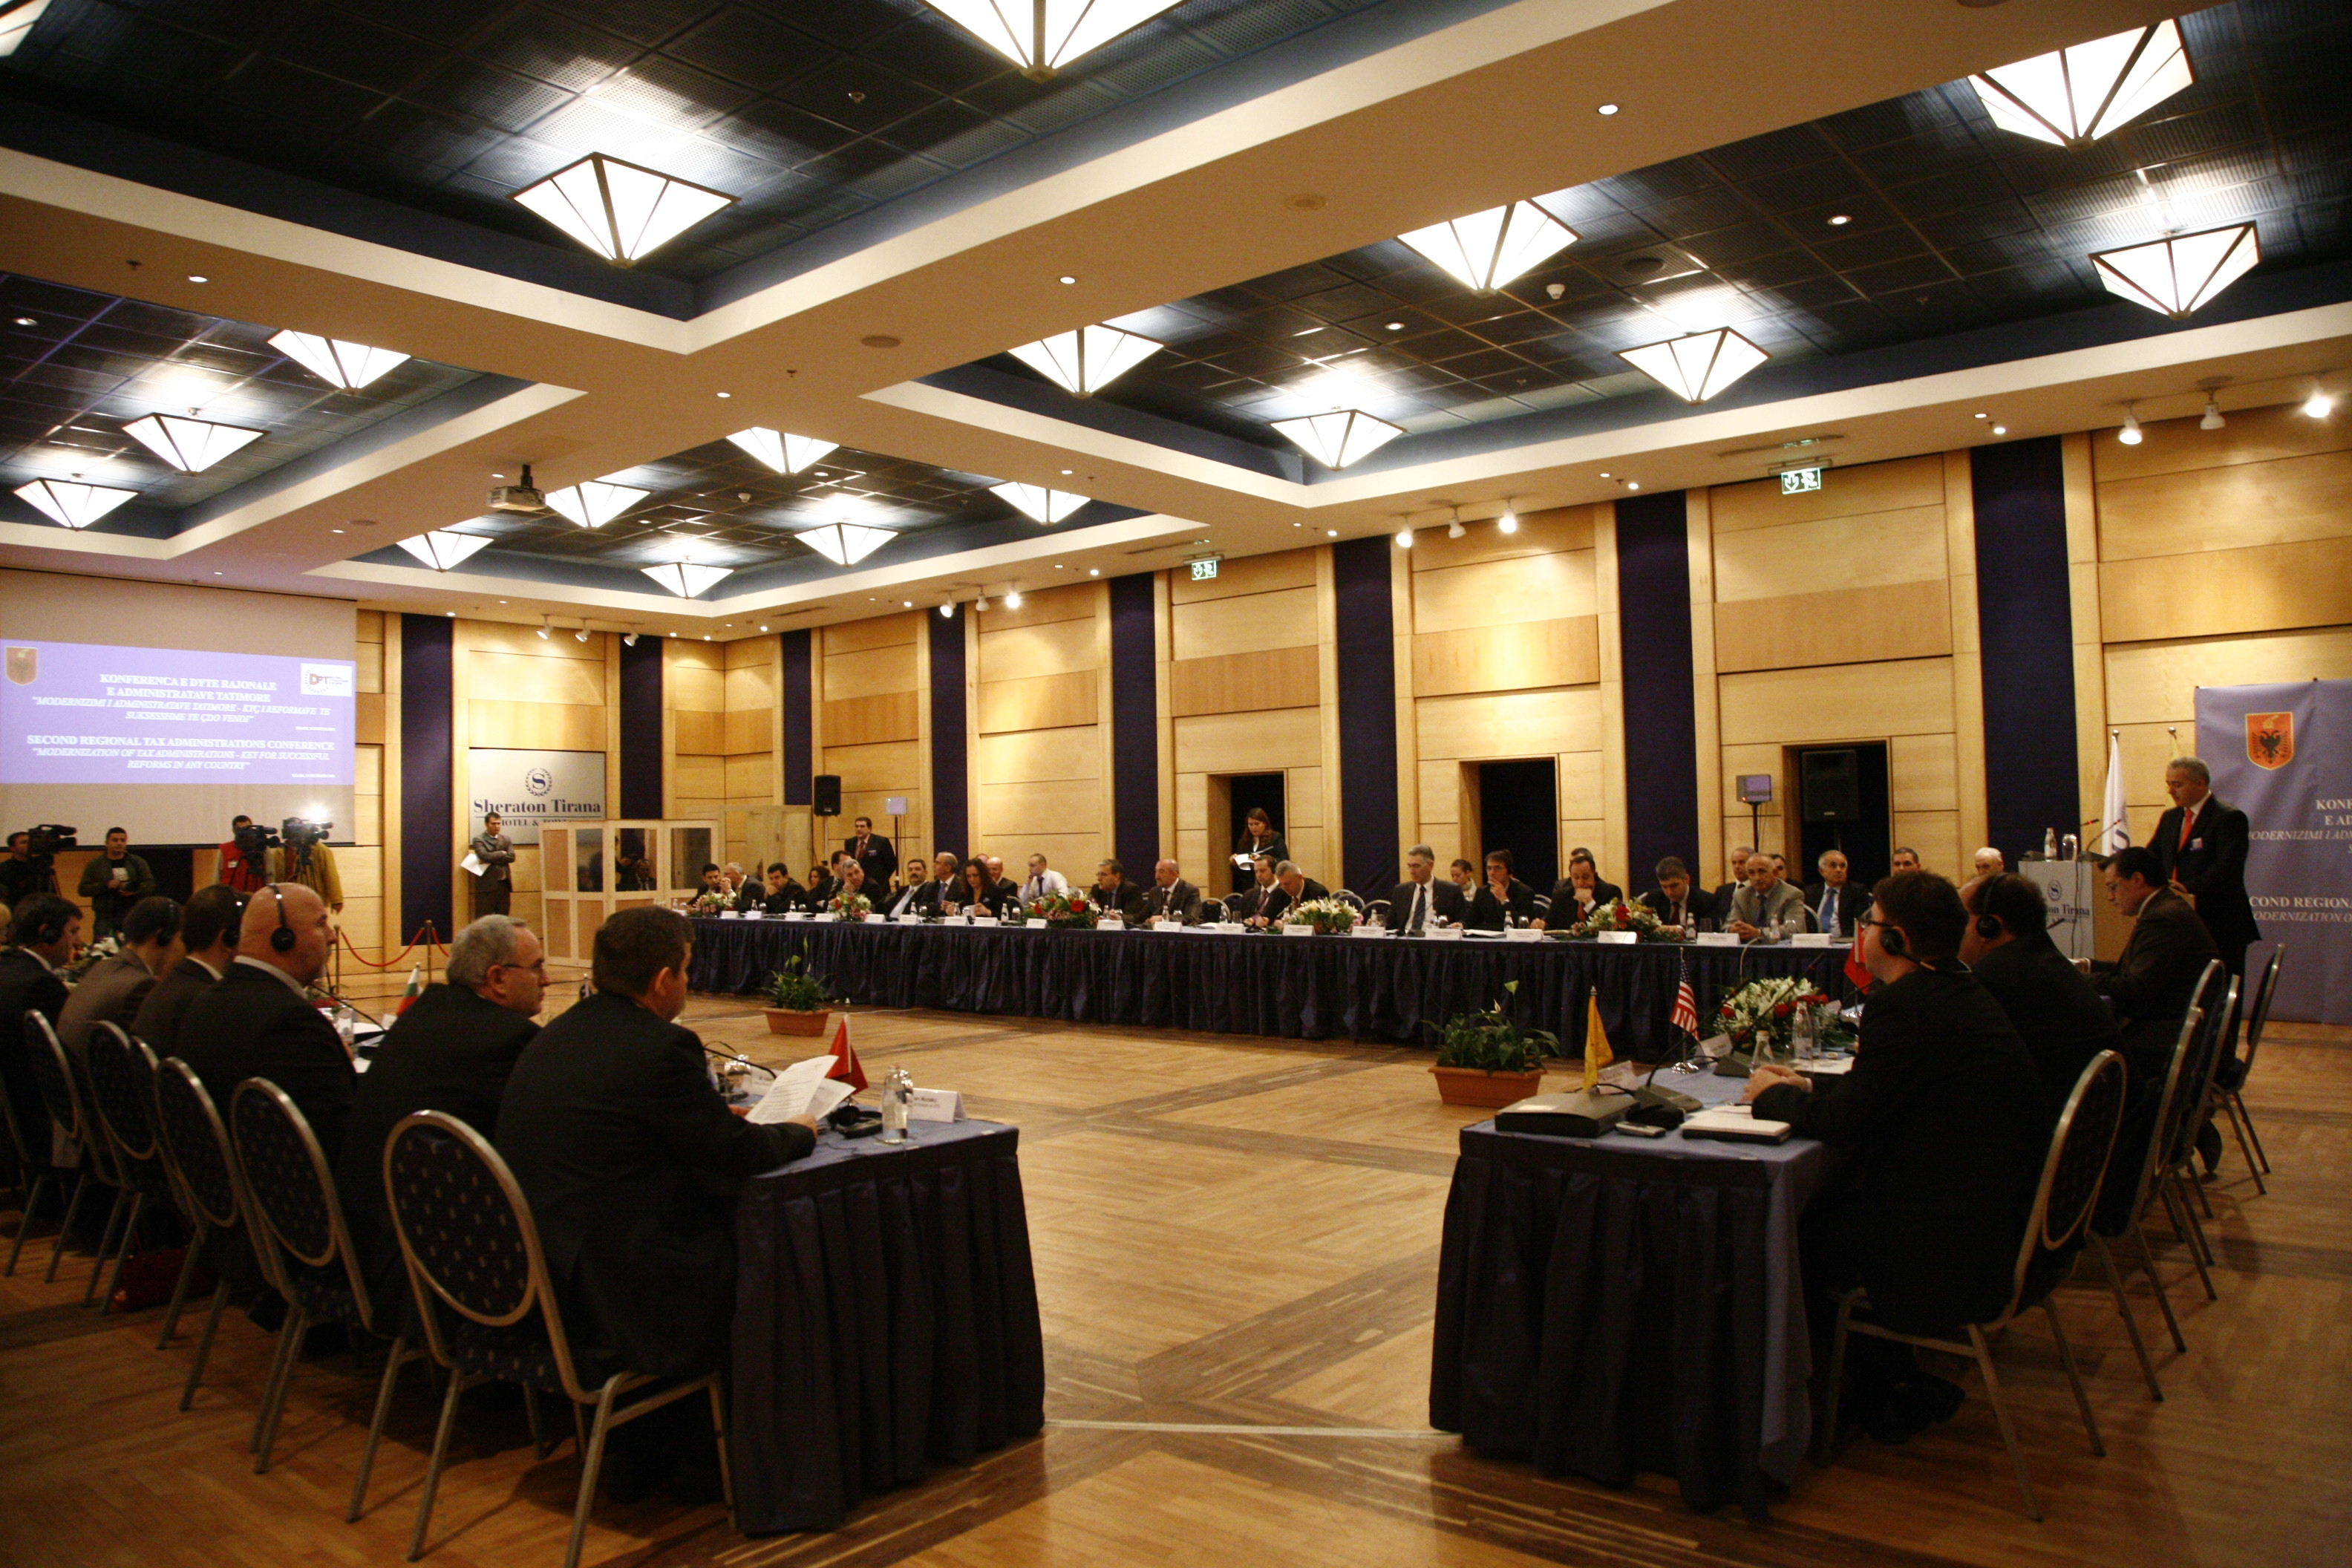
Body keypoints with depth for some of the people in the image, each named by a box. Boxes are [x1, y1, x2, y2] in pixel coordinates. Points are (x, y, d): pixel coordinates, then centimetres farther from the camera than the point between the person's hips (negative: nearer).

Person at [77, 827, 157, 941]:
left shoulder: (137, 862, 10)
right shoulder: (95, 865, 7)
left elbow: (150, 884, 7)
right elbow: (83, 889, 2)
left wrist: (136, 891, -14)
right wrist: (105, 885, -14)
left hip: (132, 915, 1)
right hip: (105, 917, -1)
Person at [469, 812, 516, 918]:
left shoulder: (506, 840, 12)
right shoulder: (479, 840, -2)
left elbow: (511, 857, -2)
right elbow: (484, 856, -18)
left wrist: (493, 858, -10)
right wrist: (501, 854, -6)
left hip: (504, 884, 5)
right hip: (487, 884, -5)